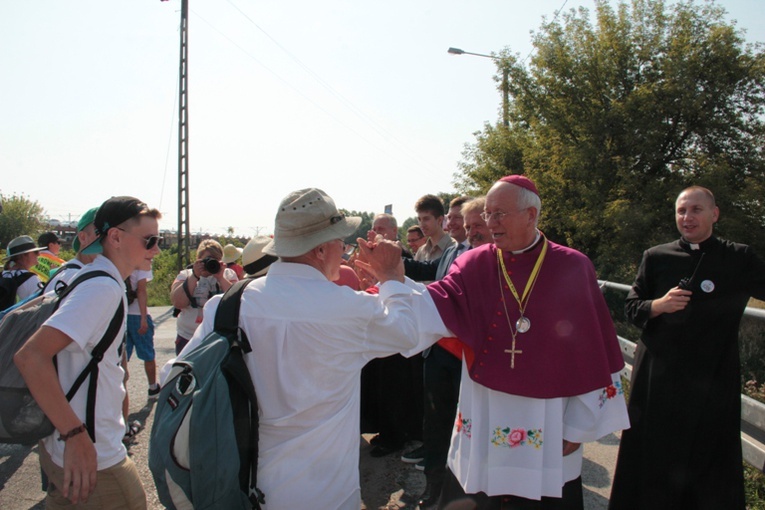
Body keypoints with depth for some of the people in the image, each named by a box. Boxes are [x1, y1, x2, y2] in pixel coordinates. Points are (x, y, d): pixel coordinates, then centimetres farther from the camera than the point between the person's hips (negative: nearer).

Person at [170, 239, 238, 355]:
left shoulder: (228, 275, 5)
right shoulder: (186, 275, 6)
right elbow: (177, 303, -11)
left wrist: (220, 278, -17)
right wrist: (195, 276, -14)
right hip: (188, 338, 1)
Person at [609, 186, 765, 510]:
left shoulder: (739, 259, 2)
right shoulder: (656, 257, 4)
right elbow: (631, 308, 3)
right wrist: (658, 305, -14)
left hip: (713, 379, 0)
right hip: (658, 377, 1)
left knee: (709, 464, 6)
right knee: (652, 456, 7)